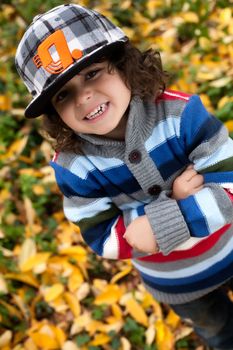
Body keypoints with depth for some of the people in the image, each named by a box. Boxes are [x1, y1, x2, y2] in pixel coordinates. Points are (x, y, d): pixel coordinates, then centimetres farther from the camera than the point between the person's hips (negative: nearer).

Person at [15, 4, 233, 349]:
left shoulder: (182, 113, -30)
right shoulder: (73, 167, -25)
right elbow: (103, 239, -22)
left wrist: (161, 225, -40)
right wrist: (173, 201, -33)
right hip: (172, 279, 2)